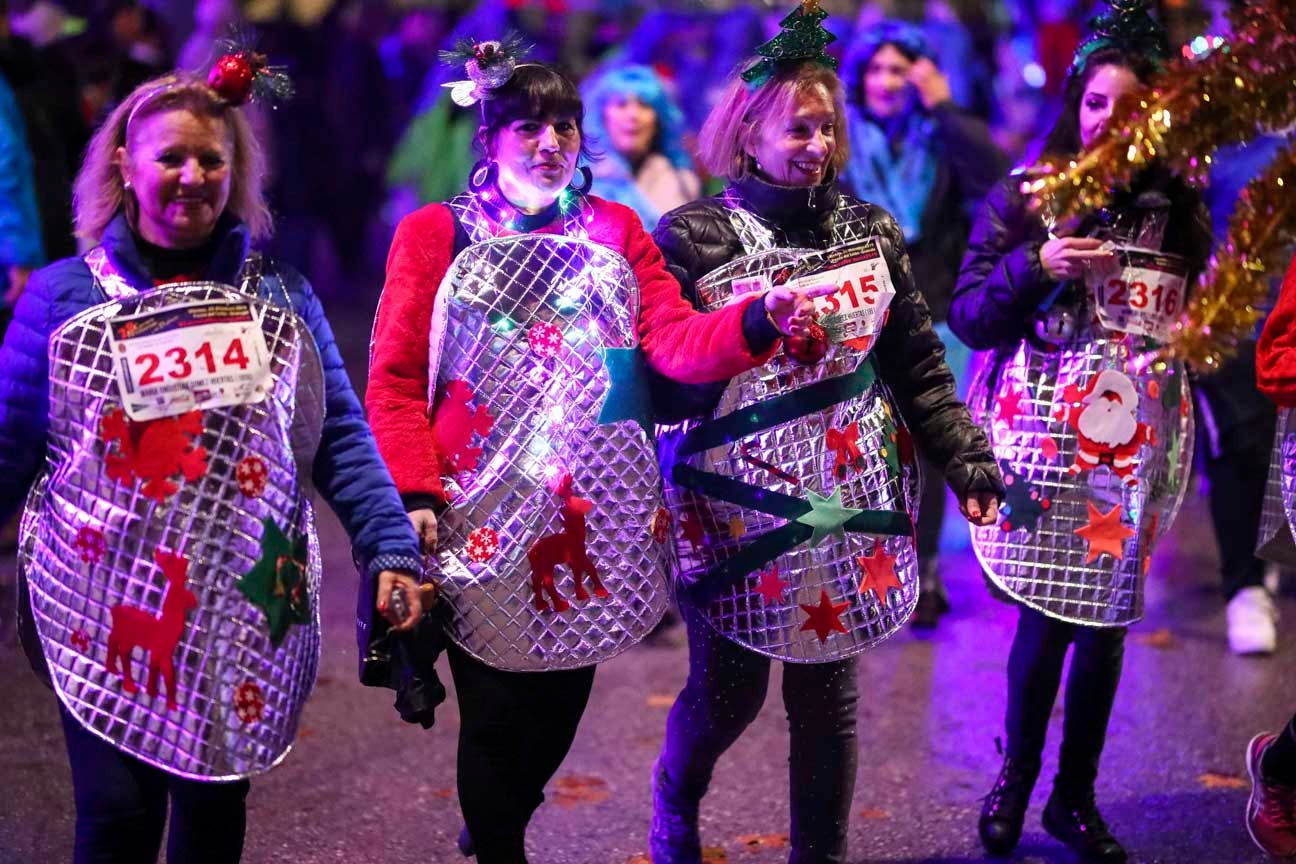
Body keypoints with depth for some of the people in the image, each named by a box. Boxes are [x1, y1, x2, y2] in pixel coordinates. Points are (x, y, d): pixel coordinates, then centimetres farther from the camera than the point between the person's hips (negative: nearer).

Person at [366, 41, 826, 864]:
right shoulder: (436, 233, 1)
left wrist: (757, 319, -24)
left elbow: (676, 340, -4)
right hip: (486, 518, -3)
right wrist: (417, 494, -15)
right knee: (497, 718, 2)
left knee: (561, 706, 15)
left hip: (594, 516, 3)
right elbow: (395, 378, -3)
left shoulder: (616, 230, 9)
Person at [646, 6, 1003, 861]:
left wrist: (966, 460, 1)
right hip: (737, 511, -3)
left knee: (829, 699, 8)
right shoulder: (693, 238, -6)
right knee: (726, 694, 8)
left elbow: (919, 366, 7)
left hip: (846, 504, 3)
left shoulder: (870, 231, 5)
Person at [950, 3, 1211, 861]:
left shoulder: (1180, 209, 6)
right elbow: (967, 316, -2)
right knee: (1050, 615, -3)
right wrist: (1034, 267, -16)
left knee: (1109, 618, 6)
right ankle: (1016, 777, 20)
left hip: (1136, 443, 3)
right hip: (1045, 437, -2)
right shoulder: (1029, 196, -1)